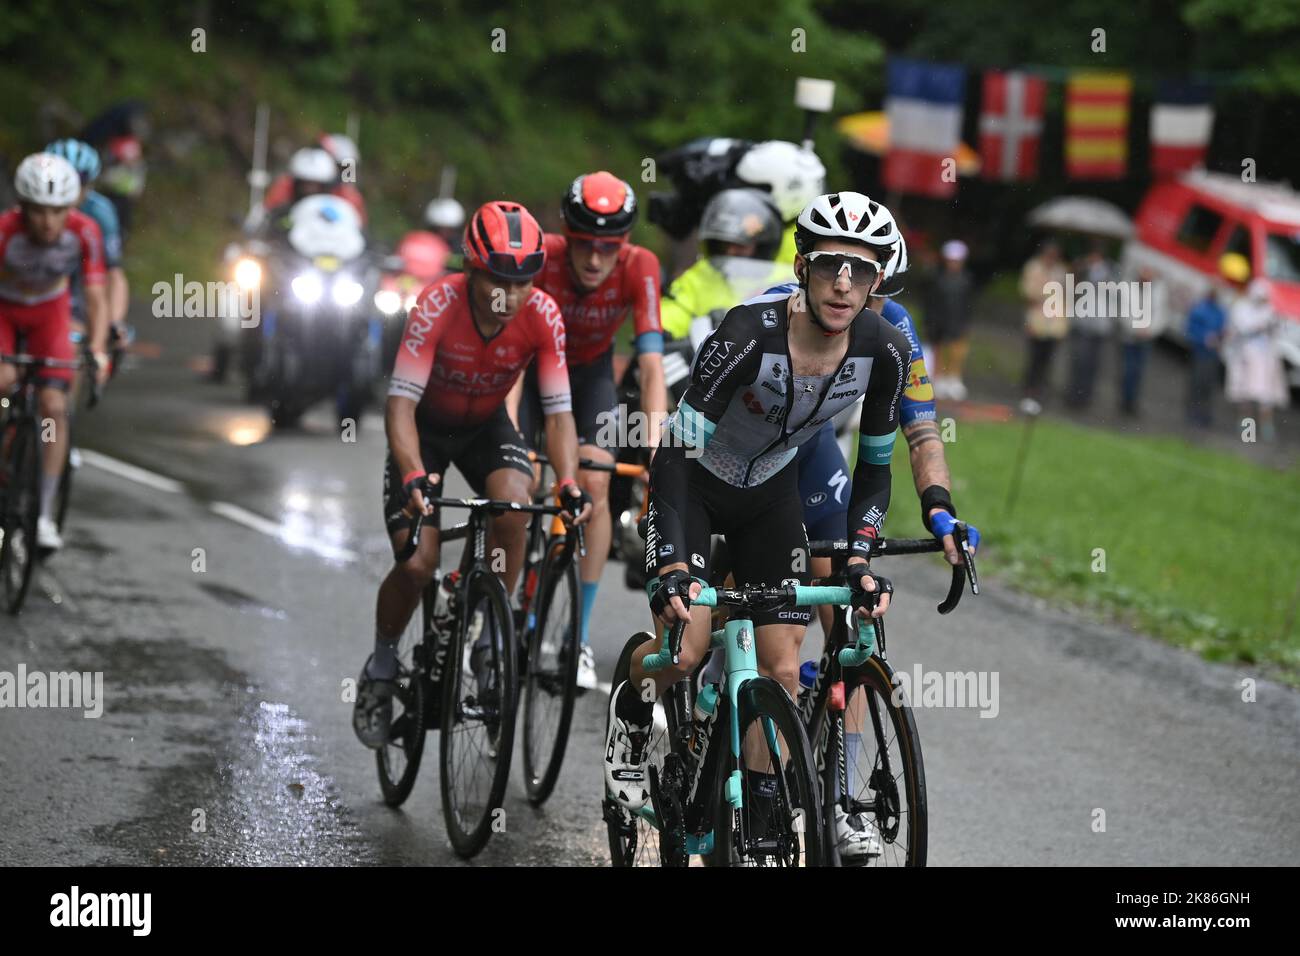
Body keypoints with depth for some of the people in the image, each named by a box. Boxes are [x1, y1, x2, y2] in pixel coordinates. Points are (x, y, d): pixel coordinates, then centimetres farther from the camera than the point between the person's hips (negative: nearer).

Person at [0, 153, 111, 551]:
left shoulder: (84, 232, -29)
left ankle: (44, 514, -5)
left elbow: (95, 297, -24)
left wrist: (98, 349, -39)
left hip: (50, 311, 1)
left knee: (54, 407, -11)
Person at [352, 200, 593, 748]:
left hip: (486, 425, 2)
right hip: (427, 424, -2)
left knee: (514, 504, -30)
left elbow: (558, 411, -24)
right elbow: (401, 402, -36)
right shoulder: (438, 304, -32)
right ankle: (381, 667, 10)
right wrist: (413, 477, -52)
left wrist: (568, 486, -41)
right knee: (417, 564, -18)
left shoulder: (542, 316, -25)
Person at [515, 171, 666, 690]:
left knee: (595, 486, -15)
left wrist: (654, 444, -45)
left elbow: (651, 363, -34)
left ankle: (579, 637, -9)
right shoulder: (541, 258, -33)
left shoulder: (639, 268, -30)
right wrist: (509, 432, -50)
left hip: (590, 372, 1)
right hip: (534, 365, -1)